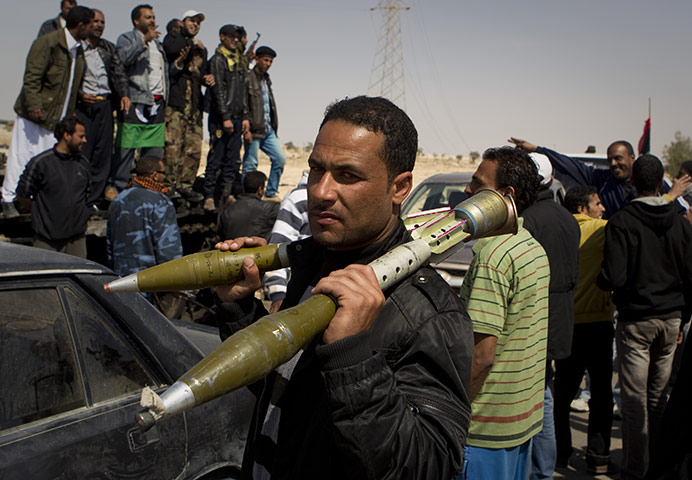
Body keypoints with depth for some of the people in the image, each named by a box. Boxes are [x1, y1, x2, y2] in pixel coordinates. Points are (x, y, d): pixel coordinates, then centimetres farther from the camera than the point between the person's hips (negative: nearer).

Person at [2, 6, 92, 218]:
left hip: (58, 118, 7)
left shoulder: (78, 49, 12)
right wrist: (34, 106, -22)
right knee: (21, 156, -1)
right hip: (36, 114, -7)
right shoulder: (47, 43, -12)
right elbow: (31, 78, -15)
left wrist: (72, 111, 16)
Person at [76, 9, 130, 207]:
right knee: (82, 152, -6)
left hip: (105, 105, 5)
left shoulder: (109, 48, 16)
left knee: (103, 154, 3)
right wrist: (80, 95, -14)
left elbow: (119, 73, 8)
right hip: (83, 105, -5)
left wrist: (124, 95, -7)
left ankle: (93, 199, 9)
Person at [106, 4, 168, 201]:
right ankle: (115, 185, -3)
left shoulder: (157, 43, 25)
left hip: (157, 103, 7)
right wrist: (144, 40, -17)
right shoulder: (127, 38, 4)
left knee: (155, 148, 5)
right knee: (126, 146, -9)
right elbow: (123, 57, -17)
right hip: (135, 101, -7)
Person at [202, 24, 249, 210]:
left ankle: (225, 196, 11)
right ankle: (209, 197, -3)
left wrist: (245, 116, 14)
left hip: (236, 118, 8)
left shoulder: (239, 61, 19)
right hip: (220, 119, -7)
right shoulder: (217, 60, -5)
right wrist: (226, 117, -17)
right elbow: (218, 90, -12)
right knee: (216, 159, -6)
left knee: (233, 161, 6)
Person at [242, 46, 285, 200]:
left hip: (268, 130, 8)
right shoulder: (248, 79, -7)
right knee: (250, 165, -3)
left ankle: (271, 194, 14)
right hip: (254, 130, -8)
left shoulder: (266, 79, 18)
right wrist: (247, 129, -18)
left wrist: (273, 126, 15)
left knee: (280, 159, 4)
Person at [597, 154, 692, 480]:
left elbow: (613, 278, -19)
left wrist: (599, 279, 4)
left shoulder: (621, 222, -12)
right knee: (659, 398, 15)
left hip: (635, 321, -5)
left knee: (635, 401, 1)